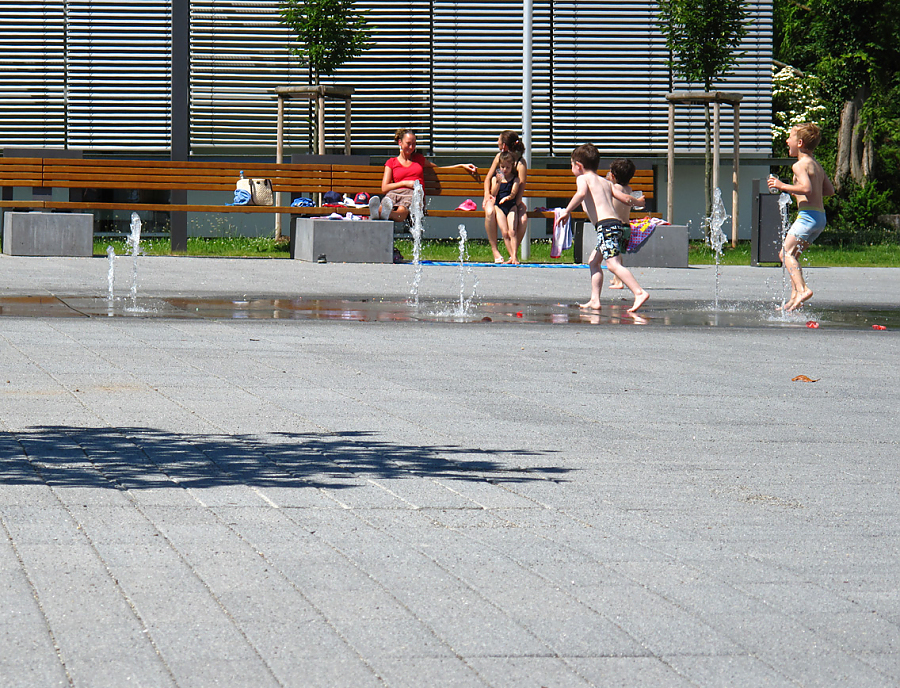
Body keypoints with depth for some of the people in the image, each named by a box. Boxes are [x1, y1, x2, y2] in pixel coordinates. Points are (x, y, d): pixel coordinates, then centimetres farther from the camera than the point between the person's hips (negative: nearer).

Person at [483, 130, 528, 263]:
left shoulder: (521, 164, -10)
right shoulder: (499, 157, 5)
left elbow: (520, 189, -18)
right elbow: (488, 178, 13)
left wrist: (515, 205, -31)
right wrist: (487, 195, -6)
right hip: (496, 197, 2)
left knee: (523, 219, -32)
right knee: (490, 212, -33)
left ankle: (513, 253, -16)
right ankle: (494, 250, -22)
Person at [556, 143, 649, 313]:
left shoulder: (582, 179, 5)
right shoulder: (605, 182, 25)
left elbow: (582, 193, -18)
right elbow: (626, 199, 21)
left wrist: (567, 211, -16)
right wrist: (638, 202, 41)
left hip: (606, 225, -9)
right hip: (618, 223, 9)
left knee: (613, 264, -20)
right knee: (594, 261, 20)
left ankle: (640, 293, -34)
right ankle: (595, 300, 16)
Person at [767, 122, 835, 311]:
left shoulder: (800, 165, -8)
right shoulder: (816, 165, 20)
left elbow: (807, 188, -22)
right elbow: (830, 190, 23)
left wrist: (783, 186, -15)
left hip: (808, 215, -10)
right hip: (821, 217, 10)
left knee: (787, 252, -15)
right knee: (789, 254, 14)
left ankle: (802, 289, -32)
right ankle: (795, 296, 7)